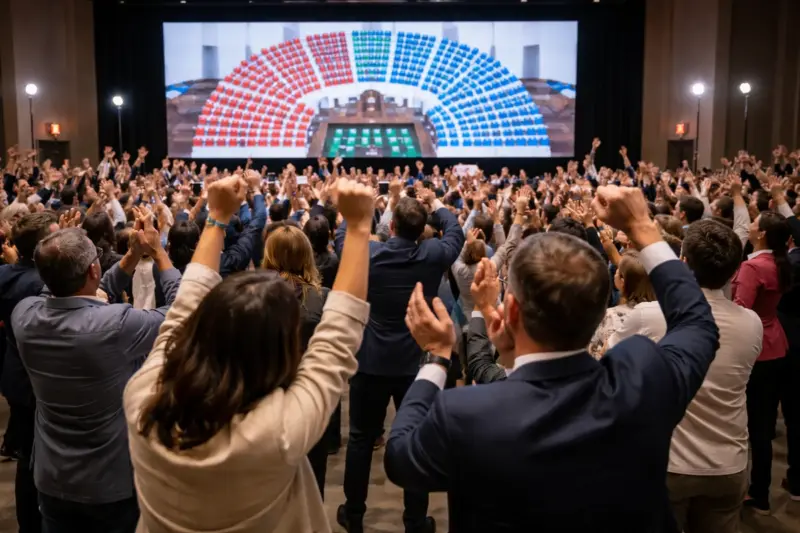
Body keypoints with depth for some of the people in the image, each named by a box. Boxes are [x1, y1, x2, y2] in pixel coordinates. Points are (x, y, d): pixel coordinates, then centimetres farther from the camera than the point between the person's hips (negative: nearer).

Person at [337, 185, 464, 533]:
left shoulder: (369, 253, -10)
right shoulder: (434, 255, -10)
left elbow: (343, 235, 12)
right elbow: (456, 232, 12)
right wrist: (435, 203, 27)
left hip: (371, 362, 0)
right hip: (417, 363, 0)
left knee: (361, 439, 13)